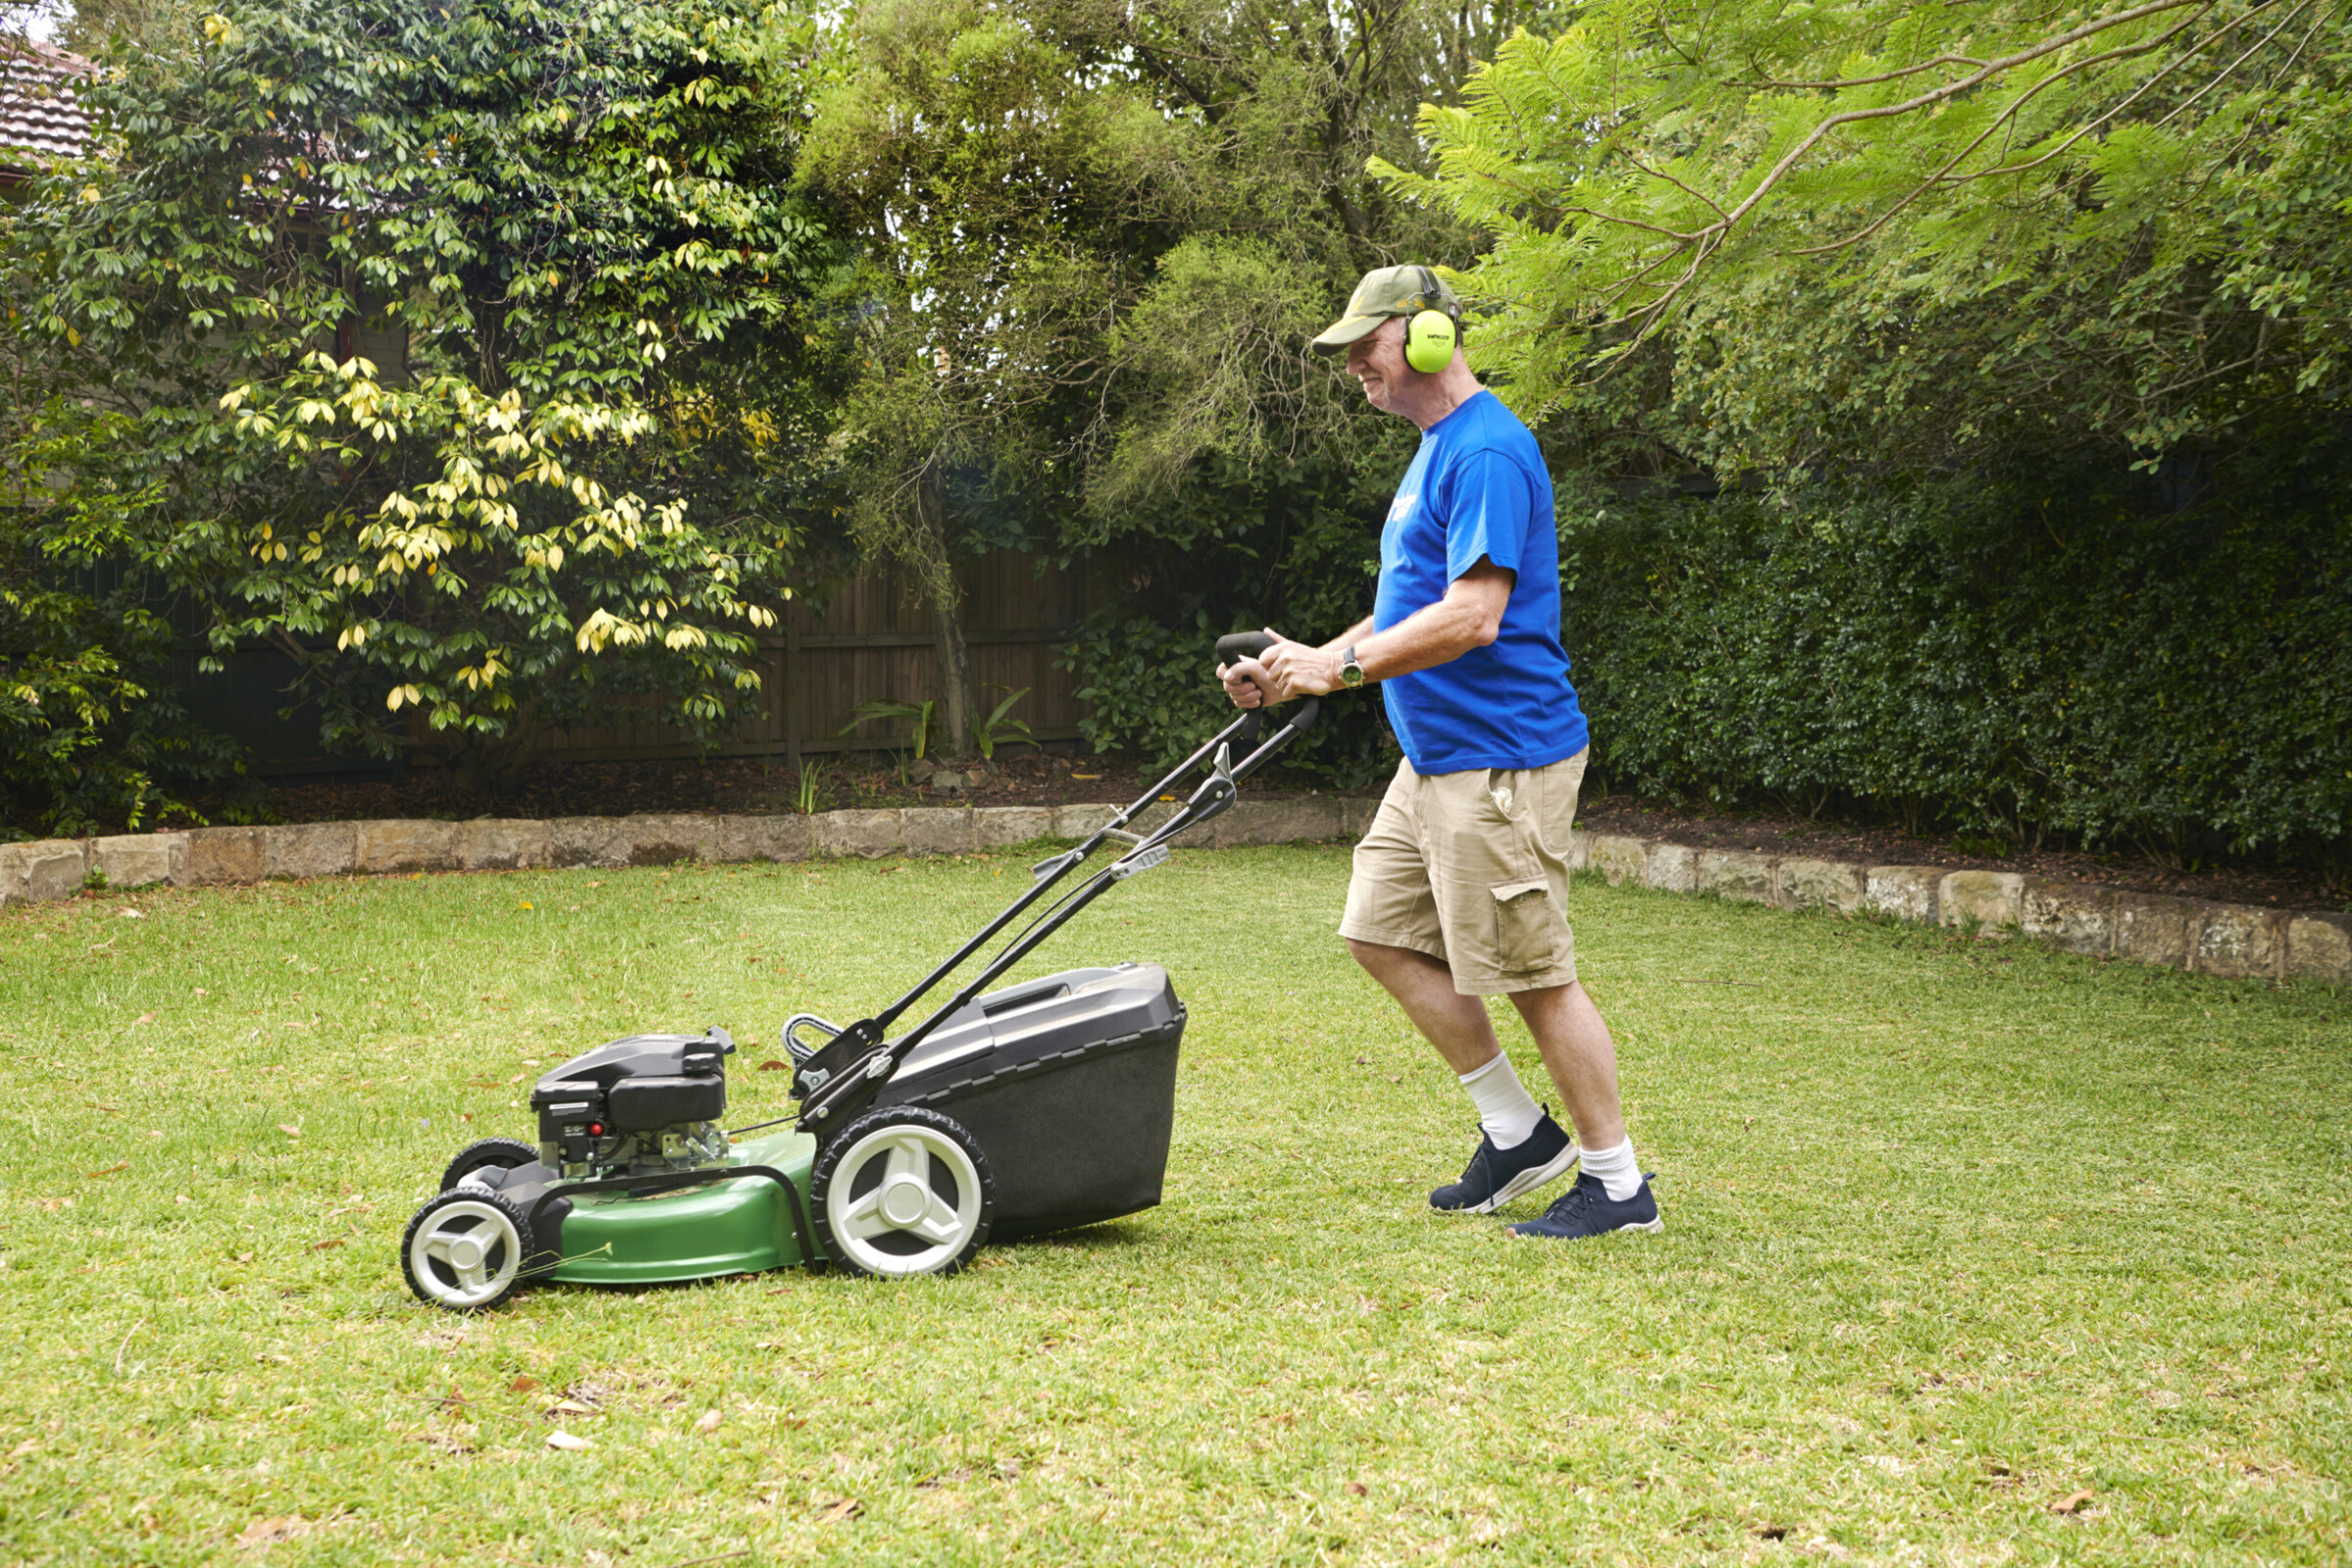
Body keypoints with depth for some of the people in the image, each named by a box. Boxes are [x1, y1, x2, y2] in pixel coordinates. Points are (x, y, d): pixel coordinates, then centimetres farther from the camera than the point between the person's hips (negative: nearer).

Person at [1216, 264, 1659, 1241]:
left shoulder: (1486, 452, -17)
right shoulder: (1434, 450, 16)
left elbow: (1472, 617, -25)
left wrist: (1339, 666, -18)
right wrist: (1301, 668, 12)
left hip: (1498, 763, -11)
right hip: (1434, 757, 11)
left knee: (1533, 972, -3)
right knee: (1381, 933, 12)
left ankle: (1618, 1184, 11)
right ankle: (1519, 1132, 22)